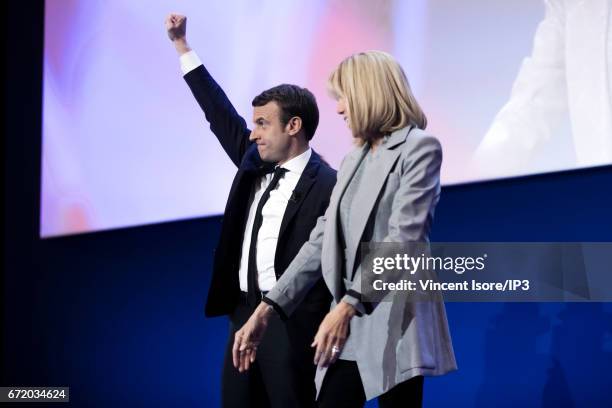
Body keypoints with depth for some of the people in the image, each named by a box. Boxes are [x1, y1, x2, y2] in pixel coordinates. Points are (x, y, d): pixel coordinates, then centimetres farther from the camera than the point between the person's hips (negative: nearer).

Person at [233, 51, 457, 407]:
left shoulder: (419, 147, -3)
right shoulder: (353, 160, 21)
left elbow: (402, 238, -14)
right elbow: (322, 240, 17)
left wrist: (349, 305, -22)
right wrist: (266, 310, 9)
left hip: (395, 326, -7)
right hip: (349, 328, 7)